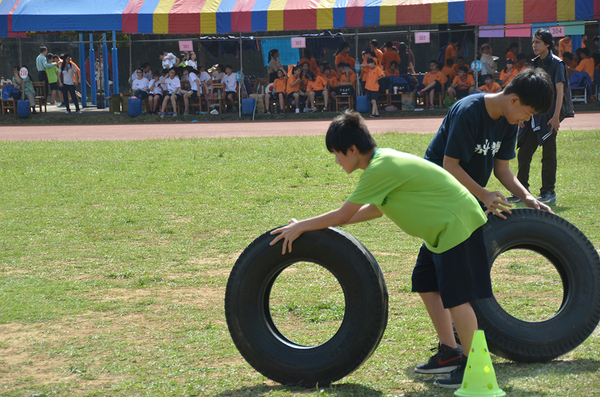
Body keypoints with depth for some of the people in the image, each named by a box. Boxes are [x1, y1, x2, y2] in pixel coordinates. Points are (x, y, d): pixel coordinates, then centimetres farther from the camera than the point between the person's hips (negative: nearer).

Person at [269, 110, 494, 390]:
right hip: (441, 227, 10)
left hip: (457, 225, -10)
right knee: (426, 285, 16)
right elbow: (377, 209, 19)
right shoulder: (384, 160, 8)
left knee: (455, 297, -7)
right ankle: (450, 353, 23)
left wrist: (301, 227, -6)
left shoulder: (380, 169, -22)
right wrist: (316, 226, 18)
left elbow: (343, 215, -16)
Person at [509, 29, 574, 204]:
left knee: (548, 154, -1)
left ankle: (549, 192, 7)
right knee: (523, 153, 4)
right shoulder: (534, 63, 14)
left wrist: (556, 116, -18)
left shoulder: (556, 63, -6)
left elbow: (559, 91, -11)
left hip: (549, 115, -7)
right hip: (533, 115, 7)